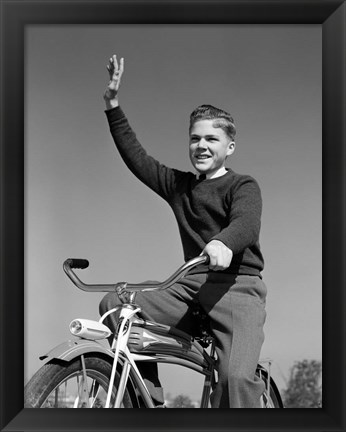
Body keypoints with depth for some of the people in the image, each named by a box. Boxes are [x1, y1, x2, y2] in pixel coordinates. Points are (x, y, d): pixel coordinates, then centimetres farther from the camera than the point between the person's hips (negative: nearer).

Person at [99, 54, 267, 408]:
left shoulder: (243, 186, 3)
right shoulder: (179, 185, 20)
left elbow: (246, 222, -18)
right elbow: (135, 156, 21)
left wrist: (223, 243, -42)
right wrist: (113, 106, 15)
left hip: (237, 287, -5)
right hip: (190, 286, 6)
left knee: (236, 376, -29)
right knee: (113, 305, -12)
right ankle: (148, 396, -6)